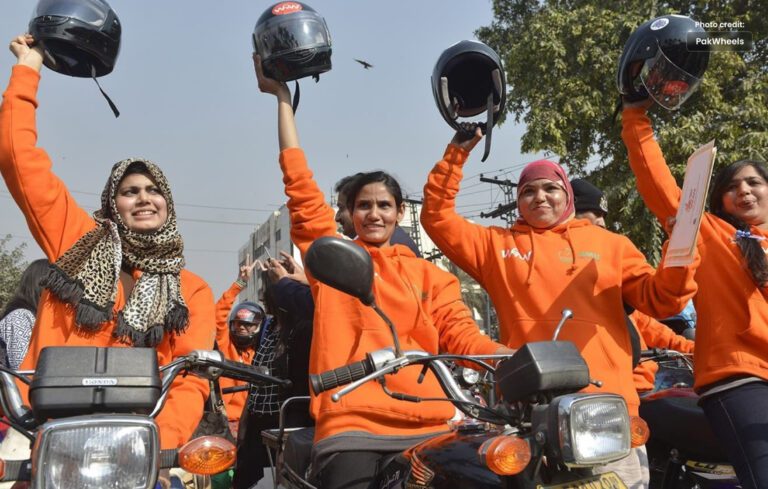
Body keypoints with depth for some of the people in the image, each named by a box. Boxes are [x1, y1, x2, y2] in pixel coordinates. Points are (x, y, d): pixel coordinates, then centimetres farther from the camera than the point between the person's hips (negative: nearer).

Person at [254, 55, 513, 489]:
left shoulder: (429, 275, 19)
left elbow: (463, 336, 9)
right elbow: (301, 186, 9)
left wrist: (521, 359, -11)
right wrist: (282, 95, 11)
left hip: (429, 428, 2)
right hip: (351, 427, -2)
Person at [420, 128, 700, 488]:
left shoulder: (608, 243, 17)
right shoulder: (498, 244, 16)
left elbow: (657, 299, 12)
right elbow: (437, 217, 11)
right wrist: (456, 155, 4)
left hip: (607, 402, 1)